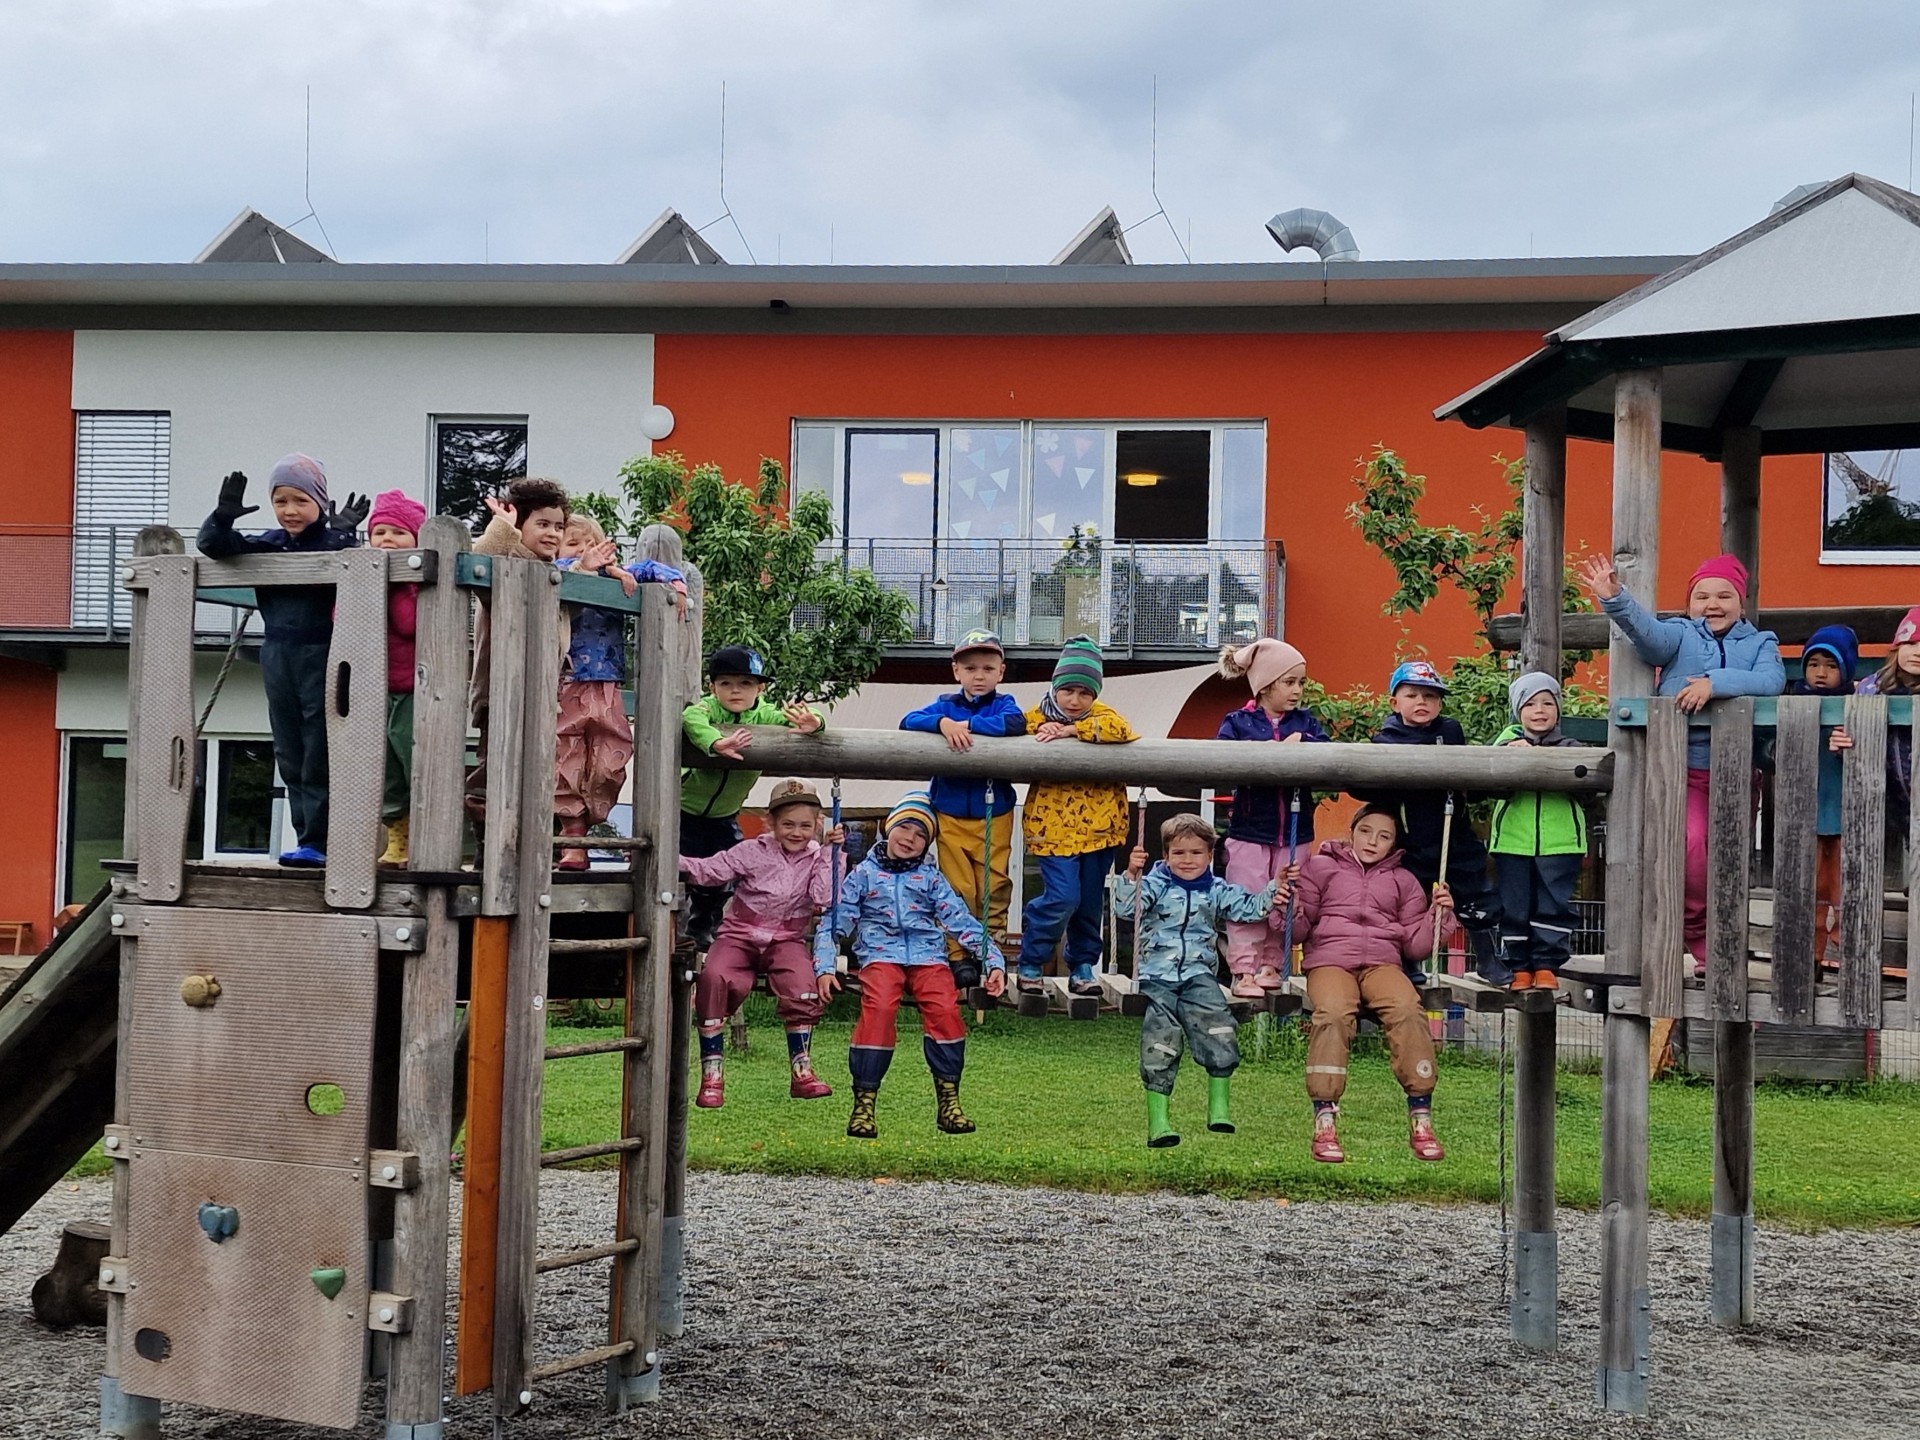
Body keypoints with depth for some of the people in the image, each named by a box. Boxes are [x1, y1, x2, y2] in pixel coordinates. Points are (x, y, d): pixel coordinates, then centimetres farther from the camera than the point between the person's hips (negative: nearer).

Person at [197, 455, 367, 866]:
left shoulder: (333, 543, -5)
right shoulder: (267, 546, 9)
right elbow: (212, 546, 4)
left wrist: (343, 534, -33)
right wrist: (223, 517, -14)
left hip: (321, 658, -6)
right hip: (278, 659, 6)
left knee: (318, 756, -4)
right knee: (289, 756, 9)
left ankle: (316, 842, -1)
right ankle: (306, 836, 16)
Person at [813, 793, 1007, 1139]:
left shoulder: (931, 878, 19)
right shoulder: (863, 874, 16)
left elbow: (962, 920, 12)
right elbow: (834, 922, 13)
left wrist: (994, 961, 1)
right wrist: (824, 968, -2)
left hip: (927, 954, 1)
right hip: (880, 953, -1)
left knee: (945, 1009, -27)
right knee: (878, 1008, -31)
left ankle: (948, 1100, -17)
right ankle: (864, 1102, -26)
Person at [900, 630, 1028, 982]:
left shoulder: (1003, 704, 3)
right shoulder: (946, 705, 6)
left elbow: (1014, 723, -21)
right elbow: (908, 721, -8)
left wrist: (966, 724, -20)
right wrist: (943, 723, -25)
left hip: (994, 814, 0)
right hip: (951, 815, 1)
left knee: (994, 887, 2)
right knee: (957, 889, 0)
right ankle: (959, 956, 6)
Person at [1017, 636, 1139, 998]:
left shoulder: (1100, 714, 2)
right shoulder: (1038, 716, 2)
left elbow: (1120, 730, -19)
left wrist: (1070, 730, -19)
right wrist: (1042, 733, -22)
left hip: (1100, 826, 3)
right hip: (1055, 826, -3)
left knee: (1090, 902, 11)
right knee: (1062, 897, -14)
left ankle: (1082, 966, 28)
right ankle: (1030, 964, 4)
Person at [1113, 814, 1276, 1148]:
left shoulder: (1218, 890, 14)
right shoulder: (1154, 885, 4)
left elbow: (1251, 908, 10)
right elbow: (1125, 908, -11)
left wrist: (1275, 887, -3)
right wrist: (1131, 875, -26)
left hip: (1199, 974, 2)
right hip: (1156, 976, -2)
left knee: (1219, 1028, -22)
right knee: (1159, 1043, -12)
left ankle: (1219, 1105, -11)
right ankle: (1158, 1121, -8)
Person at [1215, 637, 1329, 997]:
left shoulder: (1305, 721, 9)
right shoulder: (1238, 722, 0)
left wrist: (1301, 742, -21)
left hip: (1294, 830, 3)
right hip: (1250, 829, -3)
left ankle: (1272, 966, 18)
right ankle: (1244, 970, 0)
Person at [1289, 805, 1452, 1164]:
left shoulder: (1403, 880, 23)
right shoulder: (1322, 867, 17)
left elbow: (1415, 946, 18)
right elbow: (1300, 929, 12)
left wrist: (1437, 915, 3)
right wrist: (1288, 909, -9)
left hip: (1383, 962, 2)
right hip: (1330, 959, -2)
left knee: (1408, 1009, -32)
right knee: (1333, 1012, -36)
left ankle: (1420, 1121, -29)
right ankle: (1324, 1124, -37)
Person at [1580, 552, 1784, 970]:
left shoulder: (1760, 643, 12)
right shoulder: (1680, 635, 8)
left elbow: (1771, 680, -10)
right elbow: (1647, 630, -15)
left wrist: (1715, 683, -24)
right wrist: (1614, 599, -35)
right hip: (1684, 767, -2)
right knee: (1691, 842, -22)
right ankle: (1703, 943, -7)